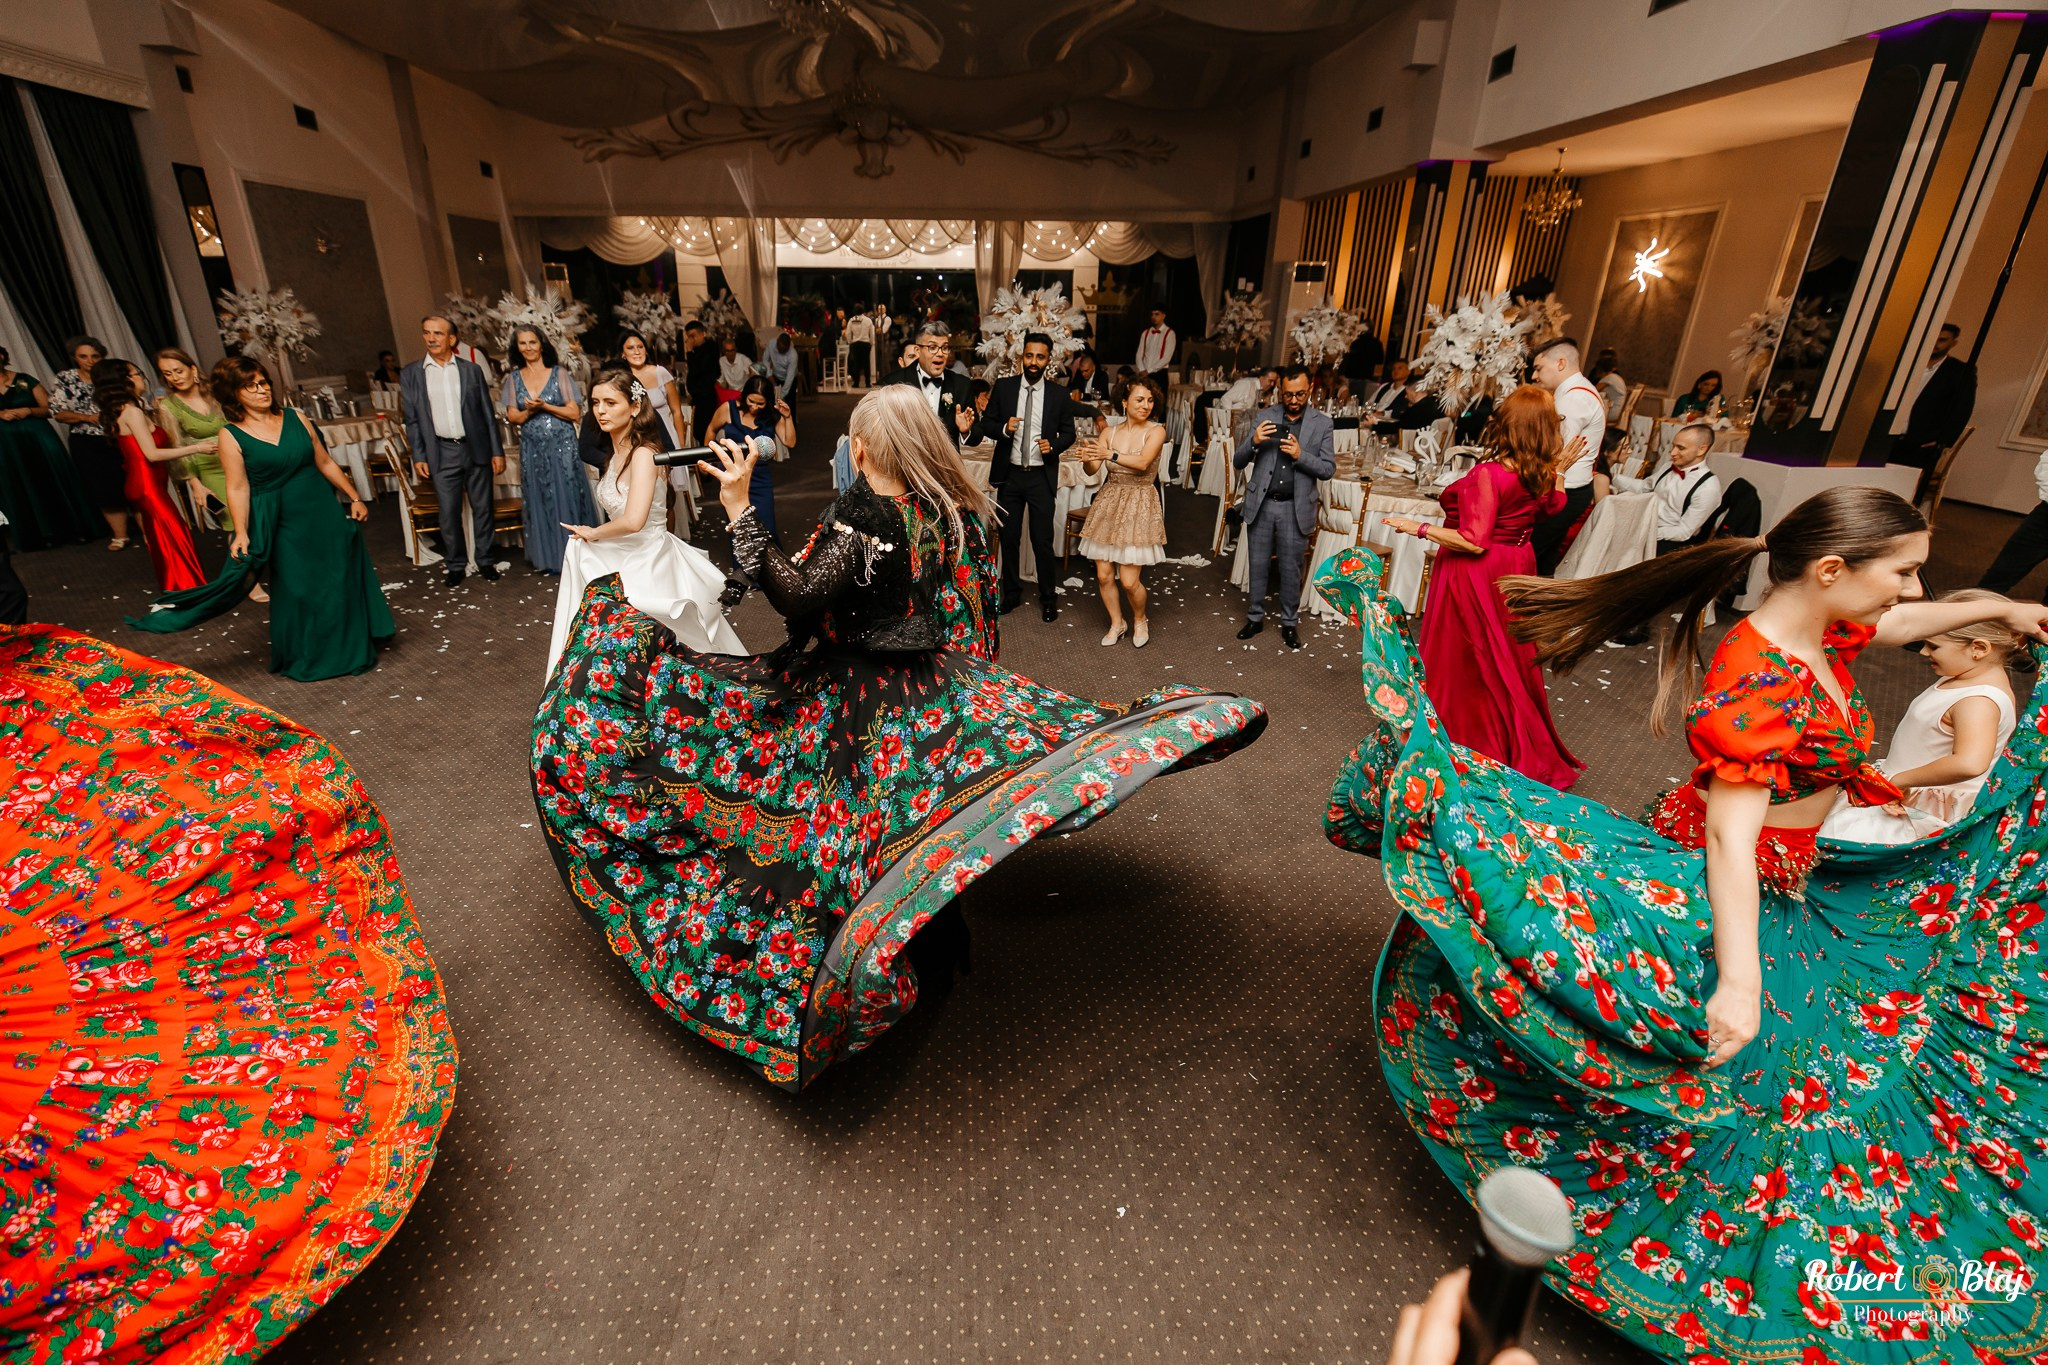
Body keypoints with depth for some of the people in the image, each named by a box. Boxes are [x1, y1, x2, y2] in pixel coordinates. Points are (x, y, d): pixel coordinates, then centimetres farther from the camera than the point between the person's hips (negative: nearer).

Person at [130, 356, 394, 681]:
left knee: (339, 581, 10)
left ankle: (351, 648, 28)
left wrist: (354, 498, 6)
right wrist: (241, 532, -17)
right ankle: (306, 658, 22)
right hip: (283, 523, -3)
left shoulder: (295, 418, 2)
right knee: (295, 589, 6)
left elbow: (325, 463, 7)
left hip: (324, 513, 3)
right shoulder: (231, 436, -7)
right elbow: (237, 488, -10)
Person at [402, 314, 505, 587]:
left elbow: (487, 413, 6)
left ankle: (486, 561, 18)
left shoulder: (471, 370, 5)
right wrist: (418, 456, -1)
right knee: (449, 513, 2)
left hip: (476, 449, 0)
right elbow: (411, 419, 5)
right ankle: (456, 565, 14)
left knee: (482, 508, 6)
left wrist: (497, 451, 1)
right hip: (442, 452, 0)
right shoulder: (411, 374, 4)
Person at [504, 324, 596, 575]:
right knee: (540, 502, 7)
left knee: (567, 499, 0)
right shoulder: (514, 378, 8)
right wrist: (530, 411, -13)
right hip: (532, 449, 3)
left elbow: (575, 413, -5)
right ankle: (549, 558, 14)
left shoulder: (559, 373, 0)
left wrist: (544, 406, -14)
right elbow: (512, 417, 6)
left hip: (562, 447, -3)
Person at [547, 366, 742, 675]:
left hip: (650, 562, -9)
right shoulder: (618, 452, 8)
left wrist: (594, 534, -14)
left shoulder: (643, 452, -20)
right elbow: (620, 517, 14)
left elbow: (633, 521, -31)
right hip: (626, 557, 9)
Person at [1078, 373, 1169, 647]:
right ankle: (1116, 623, 28)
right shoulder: (1110, 433, 5)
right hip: (1109, 503, 4)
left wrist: (1110, 454, -36)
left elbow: (1143, 463, -23)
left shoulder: (1156, 431, -6)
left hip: (1139, 506, -4)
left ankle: (1140, 620, 25)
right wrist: (1087, 460, -26)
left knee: (1129, 580, -7)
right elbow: (1092, 471, -3)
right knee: (1103, 575, 4)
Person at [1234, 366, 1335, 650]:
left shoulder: (1322, 423, 1)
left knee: (1291, 570, 9)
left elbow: (1328, 468, -2)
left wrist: (1301, 455, -18)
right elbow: (1238, 462, 1)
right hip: (1261, 505, 1)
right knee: (1258, 566, 12)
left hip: (1295, 509, -1)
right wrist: (1253, 442, -20)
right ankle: (1255, 618, 27)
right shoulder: (1264, 417, 2)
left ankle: (1289, 623, 24)